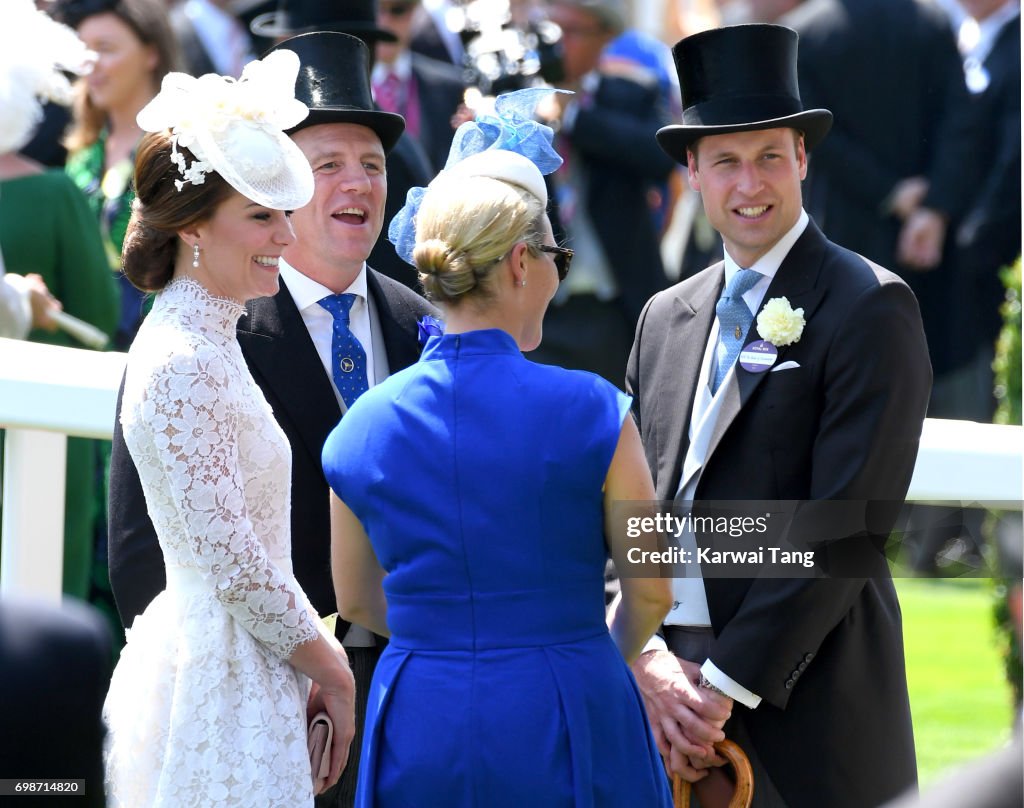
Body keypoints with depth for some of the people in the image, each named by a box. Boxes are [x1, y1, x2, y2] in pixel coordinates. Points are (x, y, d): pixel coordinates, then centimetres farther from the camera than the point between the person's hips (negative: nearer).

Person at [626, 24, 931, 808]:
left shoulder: (870, 308, -6)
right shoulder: (666, 318, 14)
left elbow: (847, 525, -13)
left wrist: (726, 681, -15)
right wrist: (647, 658, -8)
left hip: (806, 706, -5)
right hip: (670, 686, 6)